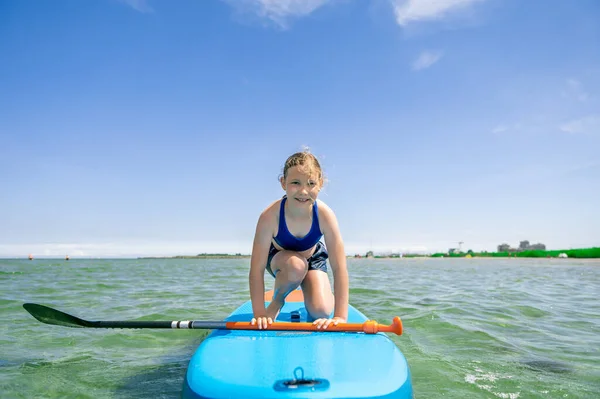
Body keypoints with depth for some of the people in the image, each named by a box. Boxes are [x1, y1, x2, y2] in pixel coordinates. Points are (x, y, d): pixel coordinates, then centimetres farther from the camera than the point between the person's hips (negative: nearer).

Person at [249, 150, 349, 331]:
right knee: (296, 265, -37)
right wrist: (259, 314, -33)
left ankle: (307, 290, 20)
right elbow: (257, 269, -32)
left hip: (313, 257, 1)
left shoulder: (325, 215, -34)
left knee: (321, 312, -18)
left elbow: (339, 269, -32)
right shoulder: (270, 216, -37)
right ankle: (277, 300, -2)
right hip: (279, 258, -1)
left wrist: (340, 317, -35)